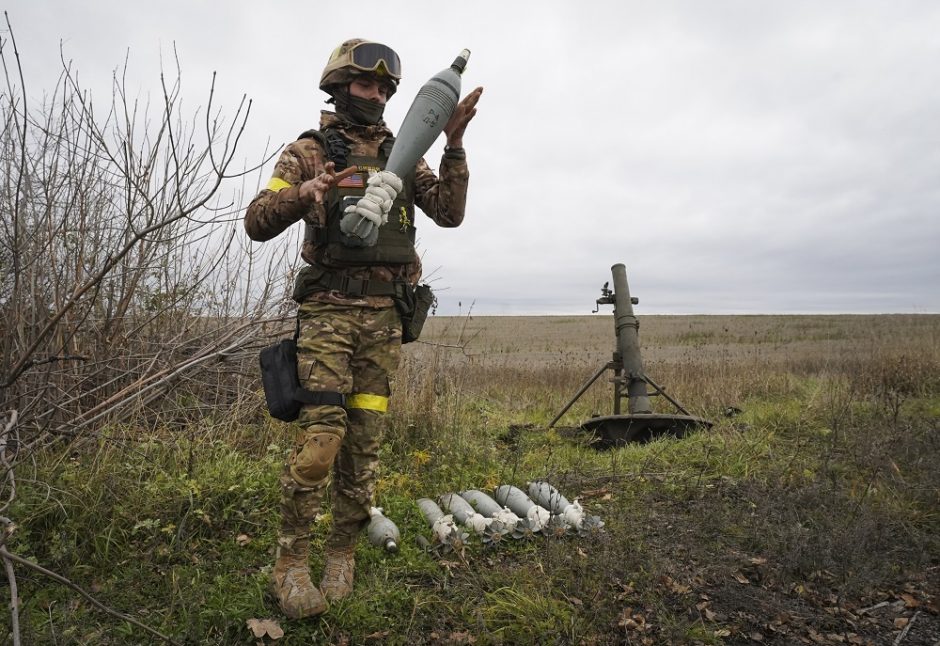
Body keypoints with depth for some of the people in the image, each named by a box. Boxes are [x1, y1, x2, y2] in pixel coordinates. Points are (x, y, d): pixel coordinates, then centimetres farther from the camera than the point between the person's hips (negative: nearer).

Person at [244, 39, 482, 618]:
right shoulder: (309, 150, 6)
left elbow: (450, 212, 4)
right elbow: (258, 223, -2)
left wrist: (455, 144, -6)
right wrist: (301, 194, -22)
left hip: (385, 316, 3)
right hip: (328, 311, -3)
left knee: (365, 443, 5)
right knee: (320, 438, -12)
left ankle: (342, 555, 20)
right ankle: (291, 563, 4)